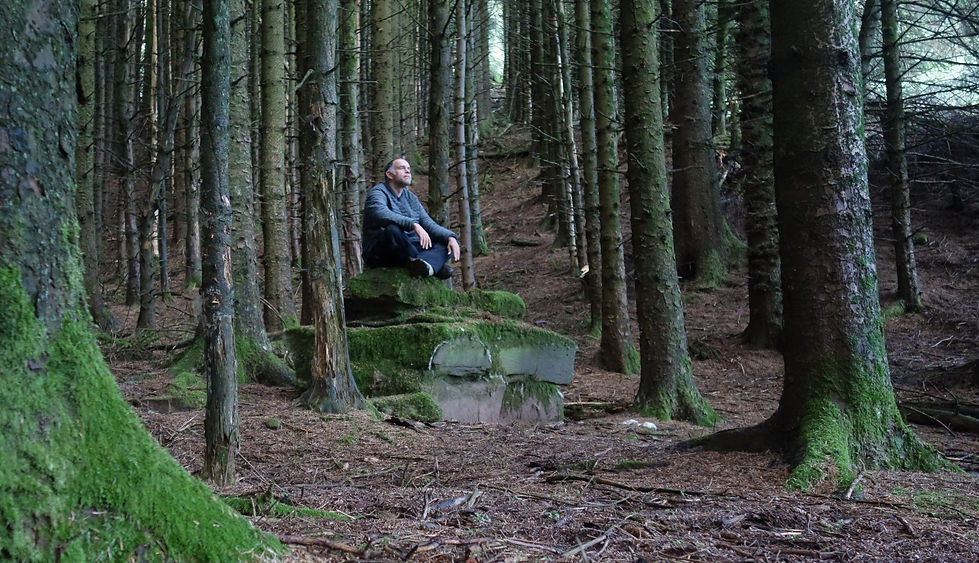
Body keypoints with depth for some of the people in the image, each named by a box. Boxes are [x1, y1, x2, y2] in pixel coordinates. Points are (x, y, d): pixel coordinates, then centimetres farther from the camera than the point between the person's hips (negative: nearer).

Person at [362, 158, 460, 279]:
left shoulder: (410, 197, 19)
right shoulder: (378, 192, -3)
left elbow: (429, 224, 13)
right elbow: (382, 214, -27)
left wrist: (450, 237, -8)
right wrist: (414, 224, -39)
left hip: (409, 249, 7)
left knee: (447, 241, -6)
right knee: (393, 229, -37)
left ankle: (423, 263, -37)